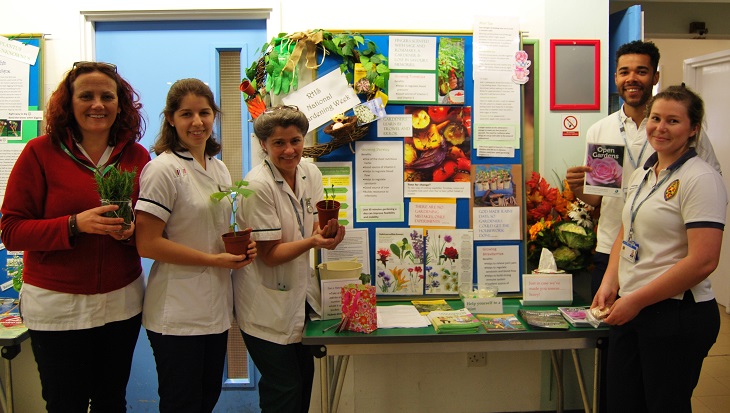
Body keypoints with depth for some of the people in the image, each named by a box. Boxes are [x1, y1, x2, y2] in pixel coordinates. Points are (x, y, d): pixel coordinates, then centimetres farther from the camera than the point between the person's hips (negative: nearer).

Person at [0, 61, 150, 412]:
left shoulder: (137, 156, 1)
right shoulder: (40, 152, -8)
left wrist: (133, 229, -12)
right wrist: (76, 224, -24)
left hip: (122, 301, 3)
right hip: (56, 304, -3)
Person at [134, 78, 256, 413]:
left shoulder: (219, 168, 11)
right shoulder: (163, 169, -13)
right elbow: (147, 244, -17)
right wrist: (213, 259, -19)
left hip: (216, 308, 7)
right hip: (177, 315, -7)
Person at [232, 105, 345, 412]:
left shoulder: (311, 173, 1)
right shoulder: (258, 185, -19)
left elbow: (316, 229, 1)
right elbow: (270, 254, -18)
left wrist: (328, 232, -22)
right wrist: (312, 241, -34)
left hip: (299, 292, 6)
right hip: (267, 302, -6)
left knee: (304, 375, 14)